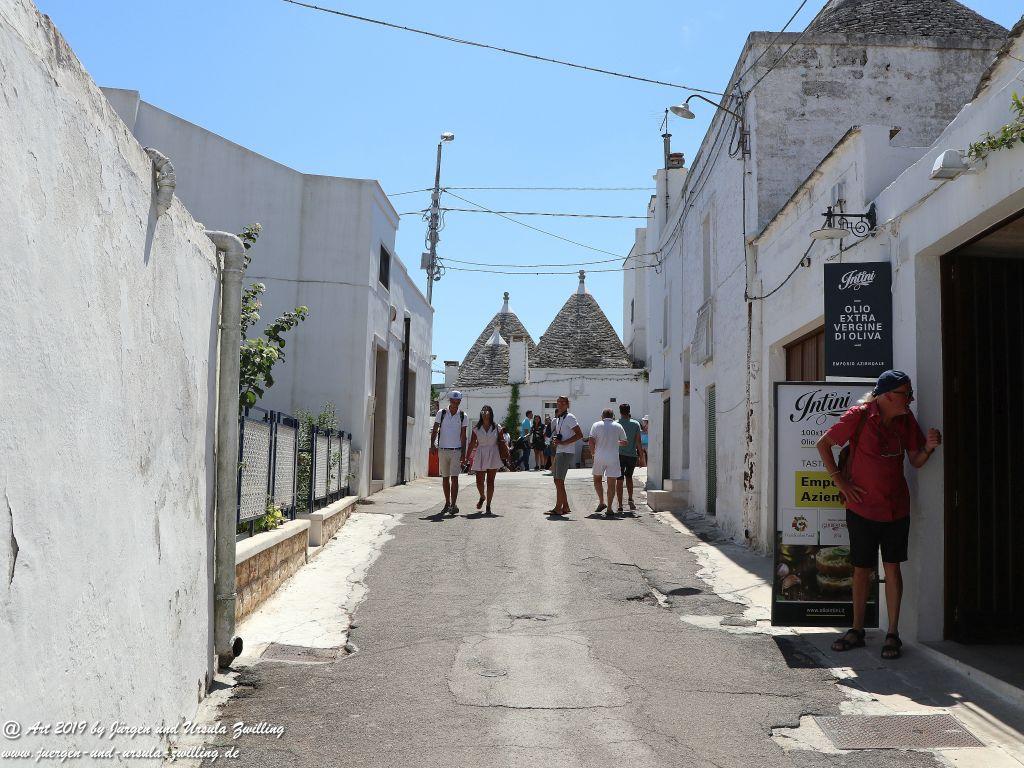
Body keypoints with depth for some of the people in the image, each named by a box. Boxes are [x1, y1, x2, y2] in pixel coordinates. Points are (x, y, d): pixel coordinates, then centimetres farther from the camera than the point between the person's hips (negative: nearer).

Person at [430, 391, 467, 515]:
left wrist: (463, 453, -2)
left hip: (456, 450, -1)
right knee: (445, 478, 8)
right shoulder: (441, 413, 3)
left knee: (454, 477, -9)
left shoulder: (462, 416, 4)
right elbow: (435, 430, 3)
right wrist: (432, 445, -10)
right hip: (442, 449, 2)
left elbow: (463, 435, 4)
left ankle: (454, 504, -11)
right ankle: (447, 503, 18)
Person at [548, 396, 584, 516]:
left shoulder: (569, 418, -9)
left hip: (566, 453, -10)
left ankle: (558, 508, -7)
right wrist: (555, 440, 4)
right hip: (559, 452, 10)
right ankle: (565, 507, 16)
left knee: (559, 480, -10)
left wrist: (563, 442, -19)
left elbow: (579, 435, -17)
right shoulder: (557, 419, 18)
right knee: (557, 481, 11)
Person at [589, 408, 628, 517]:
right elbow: (624, 442, 11)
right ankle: (609, 509, 1)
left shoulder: (596, 425, 3)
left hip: (599, 457, 0)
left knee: (597, 480, 20)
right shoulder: (618, 426, 6)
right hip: (613, 458, 0)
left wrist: (592, 453, 9)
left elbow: (591, 441, -6)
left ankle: (601, 503, 15)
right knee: (611, 484, 3)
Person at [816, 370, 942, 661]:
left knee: (892, 567, 4)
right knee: (861, 569, 7)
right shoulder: (859, 415, -12)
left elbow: (916, 462, 8)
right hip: (862, 507, -3)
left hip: (896, 507, 3)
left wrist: (928, 447, -14)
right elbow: (823, 444, -6)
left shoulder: (906, 420, 2)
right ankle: (857, 630, 21)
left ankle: (893, 634, 12)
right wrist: (841, 482, -8)